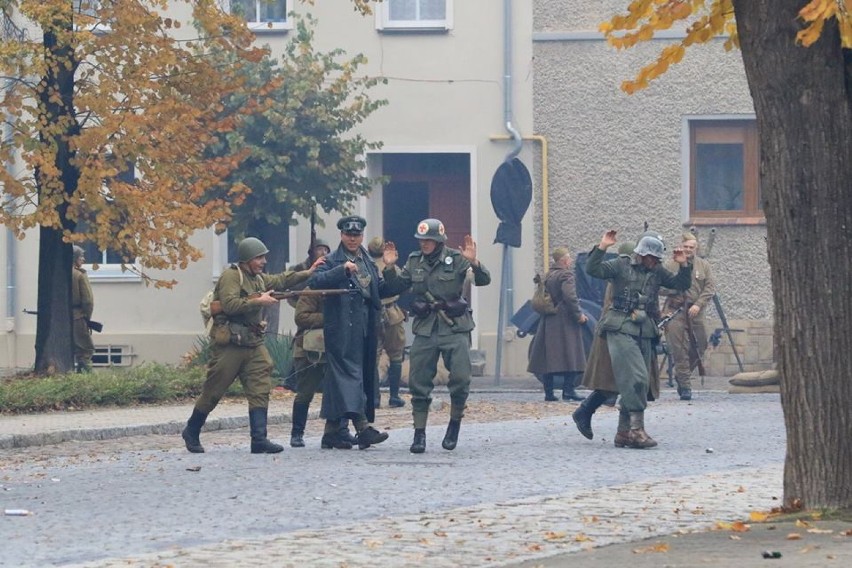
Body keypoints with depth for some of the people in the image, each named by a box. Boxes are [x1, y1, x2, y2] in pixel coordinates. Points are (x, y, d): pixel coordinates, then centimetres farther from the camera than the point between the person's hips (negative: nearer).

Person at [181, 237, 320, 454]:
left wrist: (307, 273, 13)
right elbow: (230, 304, -22)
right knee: (213, 391, 1)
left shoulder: (259, 278, 17)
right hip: (229, 344, -8)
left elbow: (281, 280, 24)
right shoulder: (231, 276, -10)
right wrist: (258, 301, -21)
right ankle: (191, 432, 18)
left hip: (253, 342, 8)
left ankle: (259, 439, -9)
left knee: (260, 388, -5)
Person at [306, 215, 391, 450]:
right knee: (349, 371, -15)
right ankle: (362, 427, -26)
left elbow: (381, 291, 21)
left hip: (365, 325, 7)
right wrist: (342, 270, -24)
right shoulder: (333, 260, -1)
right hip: (342, 327, -7)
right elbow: (315, 281, -16)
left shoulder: (367, 262, 20)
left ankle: (331, 433, 13)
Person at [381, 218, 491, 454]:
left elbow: (484, 280, -12)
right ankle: (419, 434, 10)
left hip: (454, 328, -3)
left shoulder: (455, 259, -4)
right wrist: (390, 268, 0)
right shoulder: (415, 261, 8)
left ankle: (455, 423, 11)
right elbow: (398, 286, 17)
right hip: (425, 329, 3)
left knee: (461, 378, -12)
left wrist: (474, 263, -30)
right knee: (419, 383, 2)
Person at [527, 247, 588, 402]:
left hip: (548, 321, 8)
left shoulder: (548, 275, 14)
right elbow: (570, 297, -22)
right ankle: (568, 390, -7)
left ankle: (548, 392, 7)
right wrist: (578, 314, -13)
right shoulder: (565, 275, -11)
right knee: (570, 355, -3)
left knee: (548, 357, 7)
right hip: (565, 322, -8)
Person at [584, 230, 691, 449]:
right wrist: (602, 248, -17)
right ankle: (637, 428, -18)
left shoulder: (657, 272, 16)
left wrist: (684, 265, 4)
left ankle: (624, 433, 12)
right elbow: (592, 270, -9)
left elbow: (682, 284, 19)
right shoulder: (621, 266, 1)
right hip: (621, 329, -6)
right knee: (635, 377, -18)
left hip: (644, 332, 7)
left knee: (640, 383, 6)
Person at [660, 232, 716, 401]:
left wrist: (698, 304, -10)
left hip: (695, 312, 3)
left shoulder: (703, 265, 10)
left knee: (699, 347, 7)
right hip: (675, 311, -3)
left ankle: (681, 376, 29)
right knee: (679, 350, -8)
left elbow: (710, 288, 3)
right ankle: (685, 386, -7)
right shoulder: (670, 266, 5)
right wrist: (676, 288, -15)